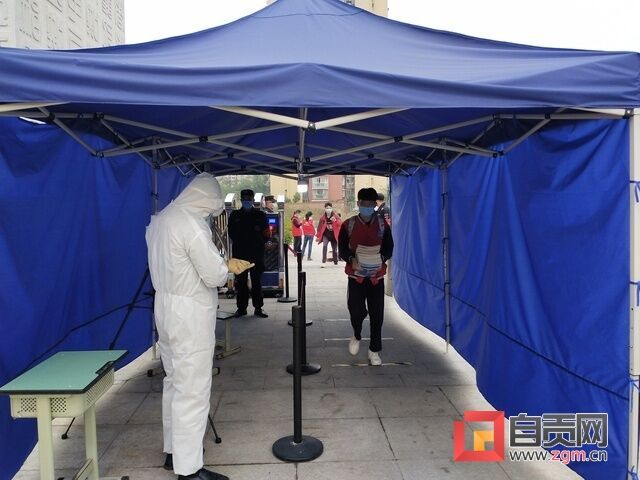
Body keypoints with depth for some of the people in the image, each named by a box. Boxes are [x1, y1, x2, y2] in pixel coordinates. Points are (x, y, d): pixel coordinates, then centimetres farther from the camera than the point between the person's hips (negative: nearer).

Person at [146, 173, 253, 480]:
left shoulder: (160, 219, 9)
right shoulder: (193, 224, -20)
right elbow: (214, 275, -20)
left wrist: (219, 265, 13)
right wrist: (228, 266, 0)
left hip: (166, 308, 9)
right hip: (190, 315, -9)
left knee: (175, 383, 19)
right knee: (192, 390, -1)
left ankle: (174, 452, 32)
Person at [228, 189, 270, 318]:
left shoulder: (260, 215, 7)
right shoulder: (234, 215, 9)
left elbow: (266, 234, 6)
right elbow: (231, 234, 9)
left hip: (257, 254, -1)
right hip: (239, 254, 1)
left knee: (257, 281, 3)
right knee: (241, 282, 4)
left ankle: (258, 307, 10)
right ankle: (241, 307, 11)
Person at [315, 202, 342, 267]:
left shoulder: (335, 216, -1)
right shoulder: (323, 218, 0)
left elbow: (340, 223, -13)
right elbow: (320, 227, 5)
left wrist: (335, 220, -31)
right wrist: (318, 236, 7)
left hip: (334, 235, 1)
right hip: (326, 235, -1)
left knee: (334, 249, 8)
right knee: (324, 246, -24)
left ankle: (335, 262, 29)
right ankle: (323, 262, -25)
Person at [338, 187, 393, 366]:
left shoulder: (382, 224, 2)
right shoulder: (348, 225, -2)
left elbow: (389, 247, 7)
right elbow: (342, 249, 1)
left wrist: (381, 258, -13)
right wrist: (351, 259, -19)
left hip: (376, 276, 1)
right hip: (356, 275, -1)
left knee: (377, 315, 2)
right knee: (357, 311, -9)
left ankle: (374, 351, 16)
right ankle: (356, 336, 24)